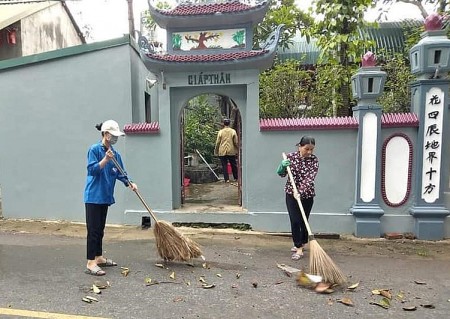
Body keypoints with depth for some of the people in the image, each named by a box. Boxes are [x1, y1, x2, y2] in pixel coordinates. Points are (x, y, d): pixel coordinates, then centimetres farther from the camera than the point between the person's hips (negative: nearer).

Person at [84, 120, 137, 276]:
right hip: (93, 196, -7)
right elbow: (92, 170, -16)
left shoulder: (115, 154, 8)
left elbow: (120, 173, 9)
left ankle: (99, 258, 27)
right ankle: (90, 263, 1)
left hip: (105, 196, 7)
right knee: (93, 229, -5)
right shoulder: (94, 149, -10)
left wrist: (129, 183, -6)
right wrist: (105, 159, -26)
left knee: (100, 229, 16)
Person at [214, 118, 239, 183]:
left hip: (222, 152, -1)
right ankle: (236, 178, 23)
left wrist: (216, 151, 9)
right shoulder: (233, 131, -2)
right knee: (233, 165, 14)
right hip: (231, 151, 1)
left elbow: (217, 142, -1)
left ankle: (227, 179, 1)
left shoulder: (220, 132, -3)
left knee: (224, 165, 4)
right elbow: (236, 142, -1)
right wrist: (237, 149, 14)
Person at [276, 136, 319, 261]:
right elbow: (281, 173, 0)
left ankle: (301, 243, 33)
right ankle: (299, 247, 8)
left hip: (307, 194, 0)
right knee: (295, 221, -3)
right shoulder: (291, 156, -8)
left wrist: (300, 191, -36)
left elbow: (310, 177, -22)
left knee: (303, 221, 12)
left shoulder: (314, 159, -10)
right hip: (291, 193, 0)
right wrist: (282, 165, -22)